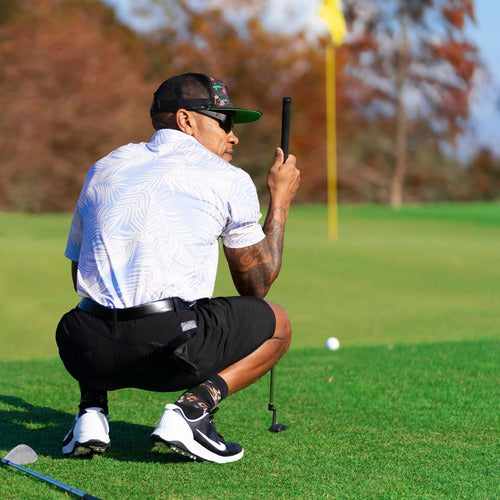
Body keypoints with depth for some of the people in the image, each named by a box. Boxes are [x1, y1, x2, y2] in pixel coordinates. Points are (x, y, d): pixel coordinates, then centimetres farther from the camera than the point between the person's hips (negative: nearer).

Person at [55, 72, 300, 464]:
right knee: (276, 323, 19)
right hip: (169, 349, -5)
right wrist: (280, 201, 29)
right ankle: (194, 406, -3)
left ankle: (92, 408, 12)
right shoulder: (229, 180, 8)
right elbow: (255, 286, 18)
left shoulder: (102, 170, 22)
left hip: (88, 354, 5)